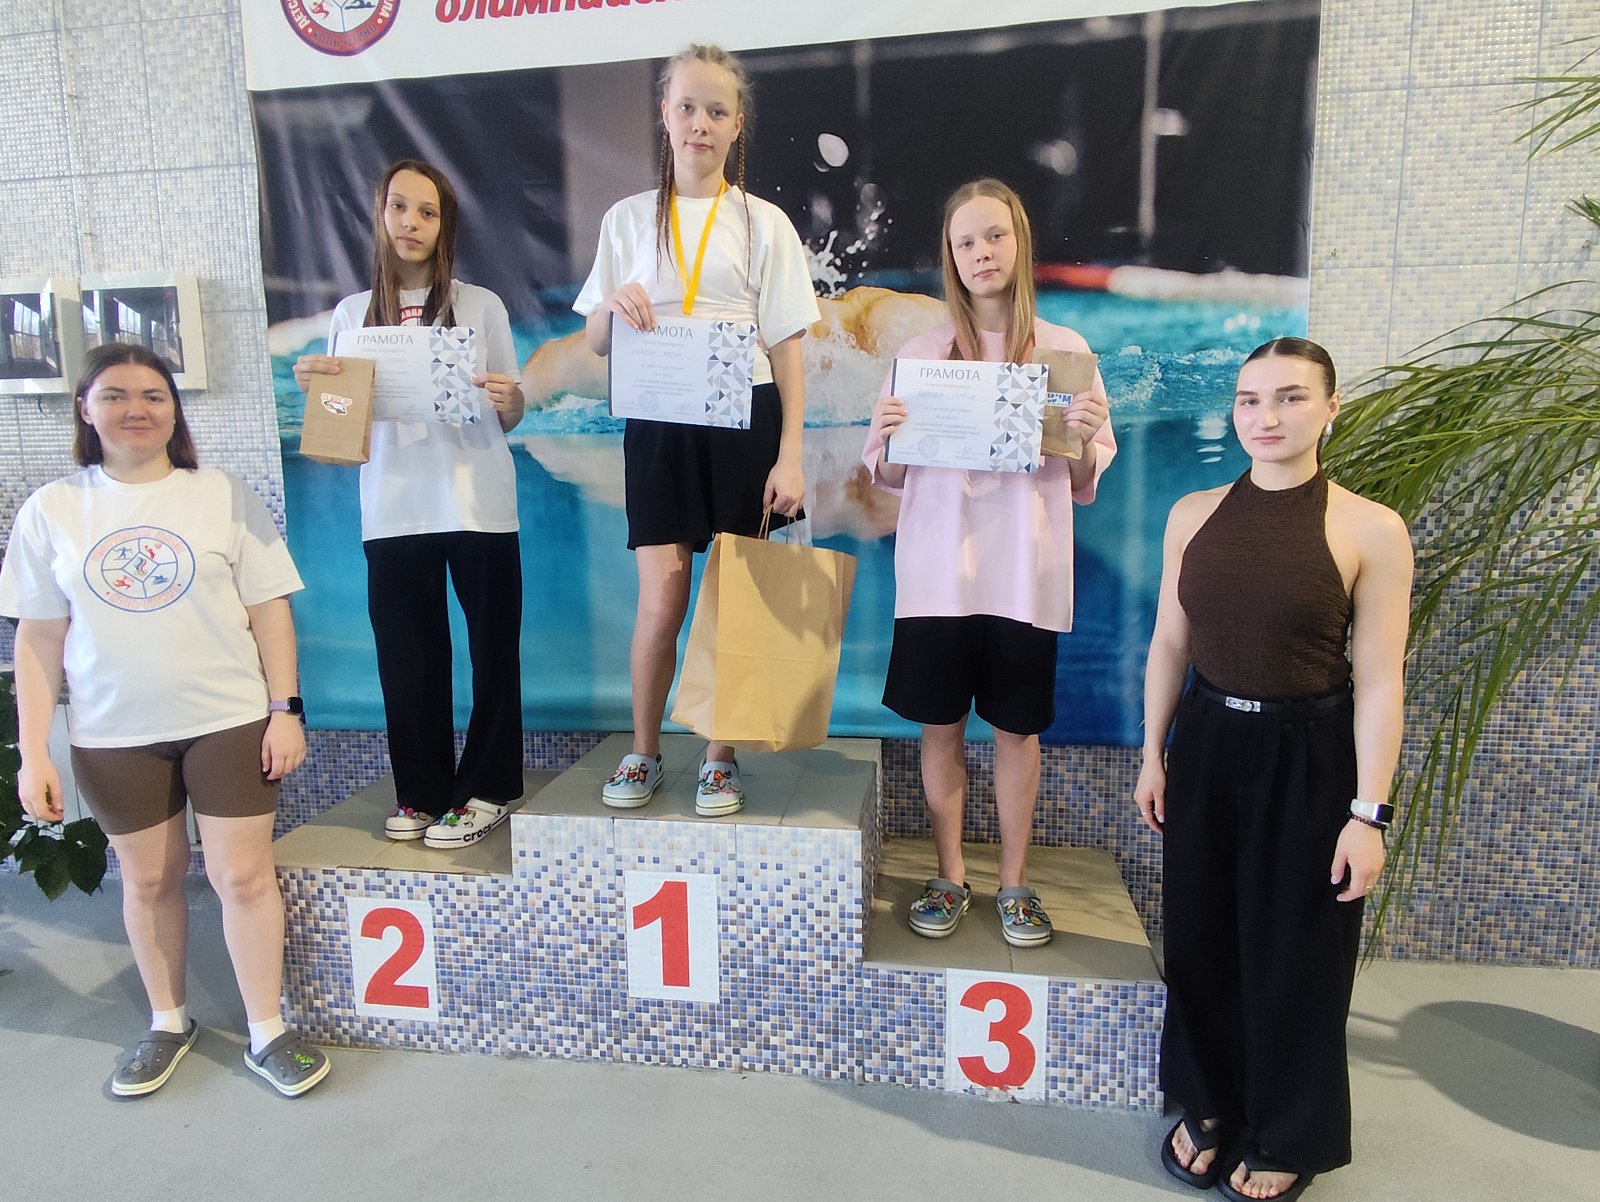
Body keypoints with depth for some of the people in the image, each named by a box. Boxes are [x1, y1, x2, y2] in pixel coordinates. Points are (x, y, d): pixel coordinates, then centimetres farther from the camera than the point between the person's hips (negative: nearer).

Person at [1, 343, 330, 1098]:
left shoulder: (222, 496, -3)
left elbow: (269, 609, -2)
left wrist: (285, 710, -7)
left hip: (230, 722, -1)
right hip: (114, 736, 2)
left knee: (243, 875, 2)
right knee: (148, 880, 15)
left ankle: (267, 1035, 18)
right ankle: (168, 1024, 35)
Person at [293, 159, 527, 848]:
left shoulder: (481, 306, 4)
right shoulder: (353, 314, 11)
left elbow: (509, 419, 5)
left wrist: (509, 398, -17)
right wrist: (314, 386, -7)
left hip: (479, 506, -2)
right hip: (393, 512, 2)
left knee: (492, 647, 2)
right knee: (407, 655, 7)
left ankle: (486, 790, 15)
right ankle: (421, 792, 21)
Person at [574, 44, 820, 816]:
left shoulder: (763, 223, 4)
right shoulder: (628, 219, 9)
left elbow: (787, 346, 1)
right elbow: (595, 343, 9)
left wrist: (790, 454, -7)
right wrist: (614, 304, -14)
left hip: (744, 421, -1)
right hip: (659, 424, 1)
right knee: (661, 602, -3)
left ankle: (720, 755, 19)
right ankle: (643, 751, 18)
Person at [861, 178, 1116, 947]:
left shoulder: (1065, 351, 2)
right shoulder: (921, 352, 3)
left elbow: (1086, 484, 5)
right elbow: (888, 476, 6)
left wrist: (1084, 438, -16)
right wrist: (885, 438, -15)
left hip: (1025, 573, 0)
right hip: (938, 569, 1)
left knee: (1017, 728, 9)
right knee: (940, 725, 8)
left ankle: (1014, 883, 26)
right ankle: (949, 877, 26)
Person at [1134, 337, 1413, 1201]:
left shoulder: (1370, 531, -11)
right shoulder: (1192, 515, 0)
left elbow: (1378, 681, -10)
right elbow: (1169, 643, 6)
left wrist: (1368, 812, -11)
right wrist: (1154, 755, 6)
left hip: (1307, 756, -3)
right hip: (1207, 743, 4)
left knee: (1294, 954, 12)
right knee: (1201, 939, 15)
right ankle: (1209, 1105, 40)